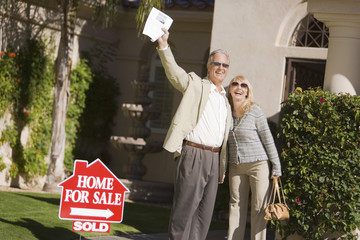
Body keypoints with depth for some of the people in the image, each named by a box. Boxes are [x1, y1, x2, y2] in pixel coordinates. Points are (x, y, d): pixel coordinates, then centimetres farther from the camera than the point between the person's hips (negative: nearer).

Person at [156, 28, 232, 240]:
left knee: (205, 211, 6)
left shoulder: (226, 98, 19)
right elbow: (173, 71, -14)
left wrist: (223, 167, 19)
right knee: (185, 207, -6)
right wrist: (164, 46, -29)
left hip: (215, 158, 6)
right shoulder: (196, 85, 3)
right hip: (194, 154, -6)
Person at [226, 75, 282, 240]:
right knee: (236, 205, 7)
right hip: (235, 166, 5)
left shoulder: (255, 111, -8)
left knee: (259, 207, -1)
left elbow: (268, 140, -6)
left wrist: (276, 167, -7)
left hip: (258, 164, -5)